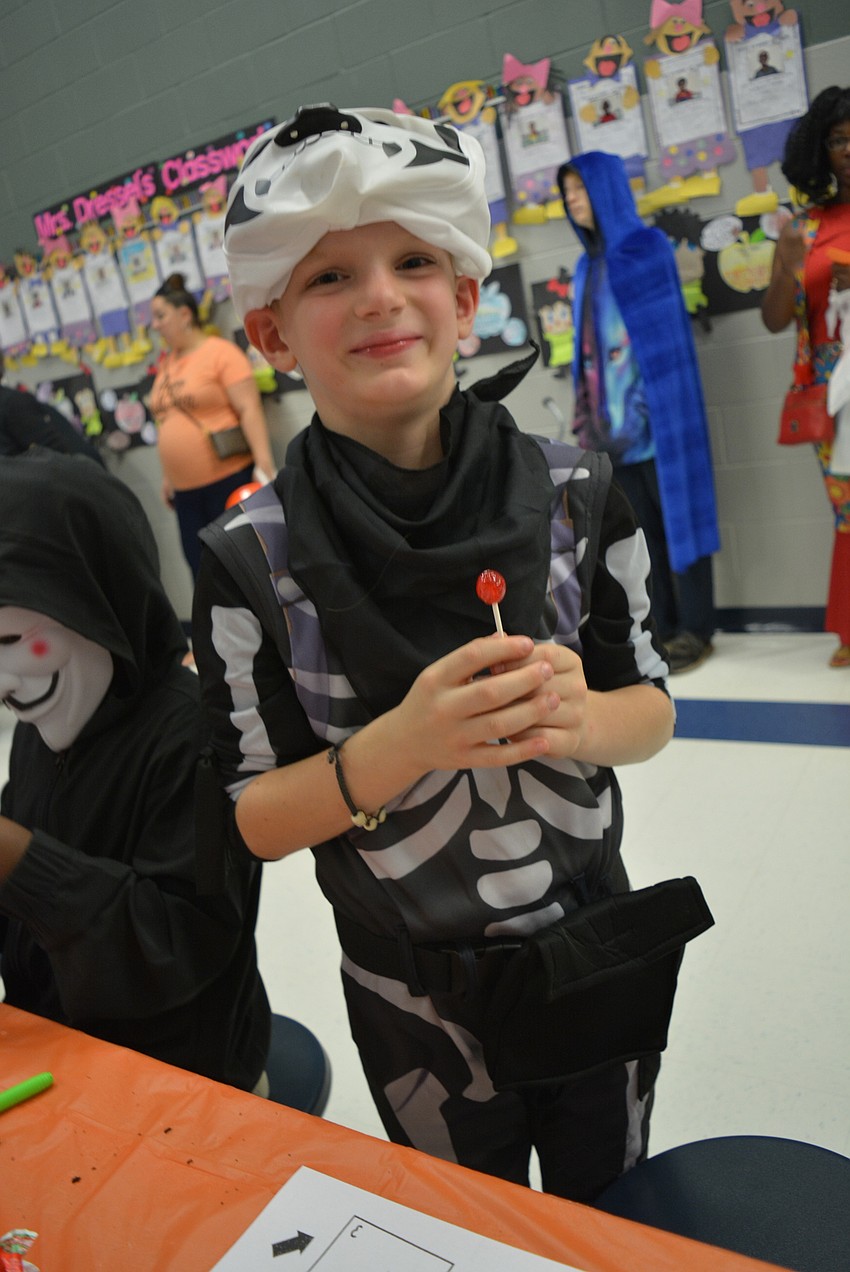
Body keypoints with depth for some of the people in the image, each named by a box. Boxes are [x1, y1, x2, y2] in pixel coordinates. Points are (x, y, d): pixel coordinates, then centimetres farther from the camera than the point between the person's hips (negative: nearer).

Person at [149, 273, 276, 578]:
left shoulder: (220, 352, -5)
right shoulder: (167, 363, 14)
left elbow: (249, 409, -13)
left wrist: (264, 464, -21)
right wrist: (167, 476, 20)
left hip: (230, 480, -6)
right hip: (186, 490, 6)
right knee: (203, 572, 7)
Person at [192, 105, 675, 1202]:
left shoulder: (576, 495, -13)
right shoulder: (249, 558, -18)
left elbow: (652, 708, -3)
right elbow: (252, 821, -13)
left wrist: (579, 718, -25)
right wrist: (400, 746, -31)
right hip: (414, 999, -1)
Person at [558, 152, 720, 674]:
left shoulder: (649, 246, -1)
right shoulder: (588, 267, 17)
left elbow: (662, 335, -9)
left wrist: (638, 405, -18)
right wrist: (588, 410, 7)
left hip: (655, 413, -6)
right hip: (611, 419, 6)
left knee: (676, 516, -2)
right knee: (642, 528, 7)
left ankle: (696, 631, 5)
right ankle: (664, 628, 15)